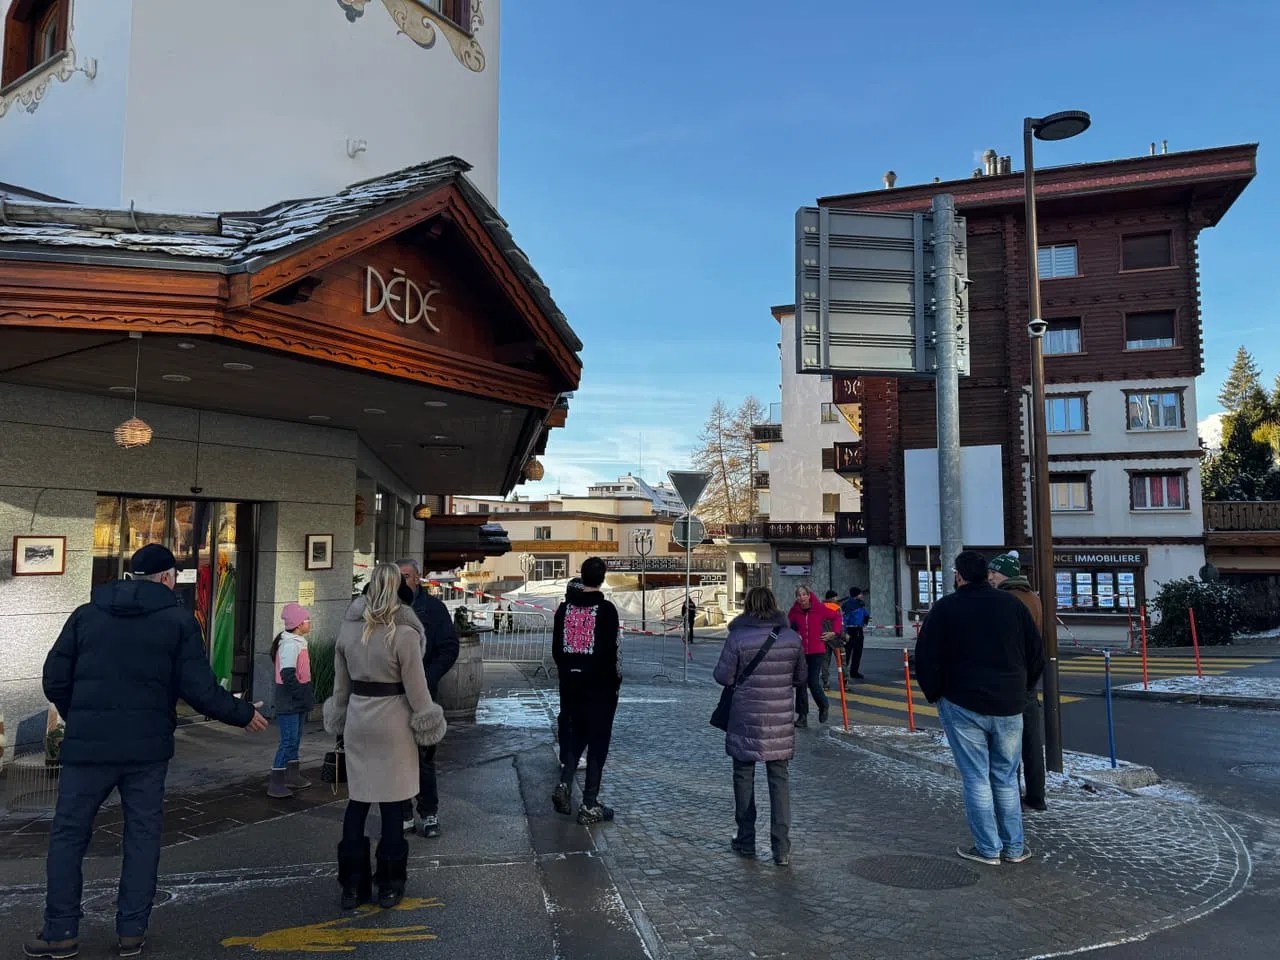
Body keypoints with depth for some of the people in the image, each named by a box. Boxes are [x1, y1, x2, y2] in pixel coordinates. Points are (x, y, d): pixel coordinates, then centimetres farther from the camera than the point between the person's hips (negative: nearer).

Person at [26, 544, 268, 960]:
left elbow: (54, 681, 5)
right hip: (147, 748, -1)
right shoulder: (178, 620, -2)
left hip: (88, 745, 1)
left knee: (68, 835, 14)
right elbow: (200, 689, -7)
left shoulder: (86, 614, 5)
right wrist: (243, 714, 7)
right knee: (142, 837, 11)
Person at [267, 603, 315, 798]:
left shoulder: (298, 642, 13)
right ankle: (275, 784, -3)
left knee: (295, 738, 17)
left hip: (297, 701, 10)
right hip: (289, 701, -10)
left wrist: (307, 694, 16)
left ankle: (292, 775, 28)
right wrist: (303, 695, -20)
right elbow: (287, 675, -24)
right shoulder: (290, 645, -18)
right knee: (289, 740, -8)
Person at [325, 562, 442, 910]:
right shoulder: (404, 632, -15)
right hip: (392, 721, -4)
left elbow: (341, 682, 9)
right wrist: (427, 720, 2)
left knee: (357, 800, 13)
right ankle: (389, 886, 15)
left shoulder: (348, 627, 0)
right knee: (391, 803, 6)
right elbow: (416, 686, -10)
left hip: (357, 718, 4)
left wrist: (339, 717, 19)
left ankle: (352, 885, 19)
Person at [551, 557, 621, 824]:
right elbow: (610, 652, -14)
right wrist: (616, 681, -2)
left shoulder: (565, 607, 3)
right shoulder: (606, 609, -13)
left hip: (571, 684, 5)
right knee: (598, 742, 3)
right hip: (599, 687, -5)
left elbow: (556, 649, 8)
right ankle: (589, 806, 5)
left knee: (576, 735, 22)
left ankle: (564, 785, 7)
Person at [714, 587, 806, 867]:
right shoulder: (792, 637, -2)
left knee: (744, 777, 13)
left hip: (746, 720, -2)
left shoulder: (738, 637, -13)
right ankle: (782, 848, 6)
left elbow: (723, 676, -8)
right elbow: (801, 676, 9)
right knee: (780, 780, 8)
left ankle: (746, 841, 23)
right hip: (781, 720, 2)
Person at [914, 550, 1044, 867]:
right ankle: (1014, 847, 17)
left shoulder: (946, 607, -6)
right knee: (1006, 778, 13)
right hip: (1009, 706, 3)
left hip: (963, 705, -3)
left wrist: (934, 694, 8)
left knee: (976, 778, 4)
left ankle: (988, 849, 8)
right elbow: (1036, 653, 8)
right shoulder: (1011, 603, 4)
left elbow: (926, 657, -6)